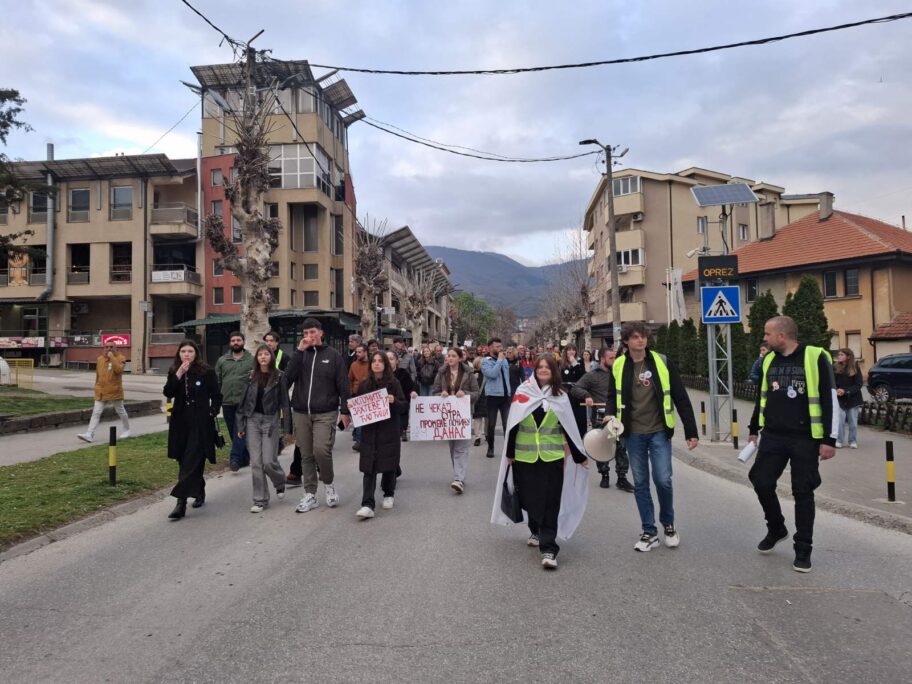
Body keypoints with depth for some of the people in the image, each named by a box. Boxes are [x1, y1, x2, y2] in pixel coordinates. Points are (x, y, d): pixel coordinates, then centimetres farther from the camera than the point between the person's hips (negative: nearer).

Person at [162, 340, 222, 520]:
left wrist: (212, 413, -8)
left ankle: (181, 503, -12)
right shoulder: (174, 372, 7)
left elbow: (216, 396, 2)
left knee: (190, 463, -9)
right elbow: (168, 393, -7)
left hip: (200, 424, -5)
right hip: (180, 423, 5)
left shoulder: (207, 372, -5)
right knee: (184, 462, 12)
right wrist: (178, 375, -16)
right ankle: (199, 492, 32)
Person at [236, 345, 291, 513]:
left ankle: (280, 482, 28)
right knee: (255, 462, 1)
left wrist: (287, 429, -4)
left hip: (271, 421, -2)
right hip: (252, 420, 3)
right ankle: (260, 499, 11)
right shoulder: (251, 376, 5)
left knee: (268, 461, -5)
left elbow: (285, 403, -3)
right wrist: (240, 426, 4)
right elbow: (243, 401, 7)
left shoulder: (279, 376, -3)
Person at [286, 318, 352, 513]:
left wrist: (345, 411, -5)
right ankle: (310, 495, 18)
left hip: (325, 413, -3)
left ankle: (329, 483, 9)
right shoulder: (300, 354, 11)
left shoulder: (333, 355, 2)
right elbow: (290, 376, -7)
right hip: (301, 413, 4)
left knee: (321, 450, -17)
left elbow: (343, 386, 0)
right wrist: (299, 351, -10)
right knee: (306, 455, 7)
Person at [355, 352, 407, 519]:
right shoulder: (364, 385, 8)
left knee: (388, 465, 7)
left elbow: (405, 406, -2)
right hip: (369, 431, 2)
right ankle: (367, 505, -11)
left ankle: (388, 495, 30)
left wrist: (394, 401, -21)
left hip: (389, 431, -1)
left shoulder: (394, 383, 0)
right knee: (369, 468, -6)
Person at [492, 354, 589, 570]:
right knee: (530, 498, 12)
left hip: (552, 456, -1)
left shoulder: (560, 396, 4)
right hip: (525, 455, 1)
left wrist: (580, 456, 8)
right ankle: (536, 531, 38)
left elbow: (569, 428, 7)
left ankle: (549, 549, -7)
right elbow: (513, 425, 3)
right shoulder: (523, 393, 1)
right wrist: (509, 453, 2)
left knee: (550, 503, -6)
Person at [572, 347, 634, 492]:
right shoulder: (592, 376, -2)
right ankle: (604, 476, 22)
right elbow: (575, 389, -9)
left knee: (621, 447, 0)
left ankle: (622, 478, 8)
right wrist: (586, 396, -26)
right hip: (600, 417, -3)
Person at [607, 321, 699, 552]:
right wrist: (611, 418, -10)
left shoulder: (662, 362, -4)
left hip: (659, 431, -1)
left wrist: (691, 431, -3)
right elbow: (612, 396, 10)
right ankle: (649, 532, 20)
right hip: (633, 434, 2)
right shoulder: (618, 366, -1)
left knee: (663, 480, -4)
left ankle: (668, 524, 22)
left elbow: (680, 398, -1)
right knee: (640, 483, 7)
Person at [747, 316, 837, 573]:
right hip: (773, 436, 5)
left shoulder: (815, 358, -10)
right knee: (762, 483, 3)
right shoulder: (769, 360, 9)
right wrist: (754, 429, 22)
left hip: (805, 439, -5)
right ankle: (776, 529, 29)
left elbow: (830, 400, -10)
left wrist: (829, 439, -13)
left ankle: (803, 549, 17)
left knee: (803, 493, 3)